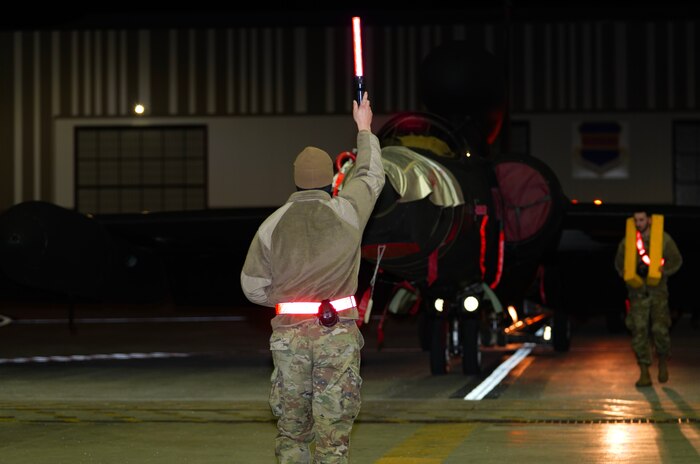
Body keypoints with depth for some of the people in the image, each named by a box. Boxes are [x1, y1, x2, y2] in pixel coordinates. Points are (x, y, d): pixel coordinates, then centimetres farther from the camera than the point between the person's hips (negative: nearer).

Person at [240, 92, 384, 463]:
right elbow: (370, 176, 18)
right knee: (332, 434, 0)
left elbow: (253, 287, 6)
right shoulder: (346, 213, -2)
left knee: (290, 431, 11)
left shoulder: (272, 225, 2)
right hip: (338, 332, -1)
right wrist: (364, 130, 32)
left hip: (288, 333, 2)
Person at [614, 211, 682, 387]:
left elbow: (676, 260, 7)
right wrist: (626, 273, -5)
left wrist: (663, 270, -12)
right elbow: (619, 262, 16)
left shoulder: (663, 239, 0)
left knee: (660, 329, -11)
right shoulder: (628, 241, 4)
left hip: (658, 289, -1)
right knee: (639, 330, -5)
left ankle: (663, 362, 18)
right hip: (637, 290, 2)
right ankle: (644, 374, 0)